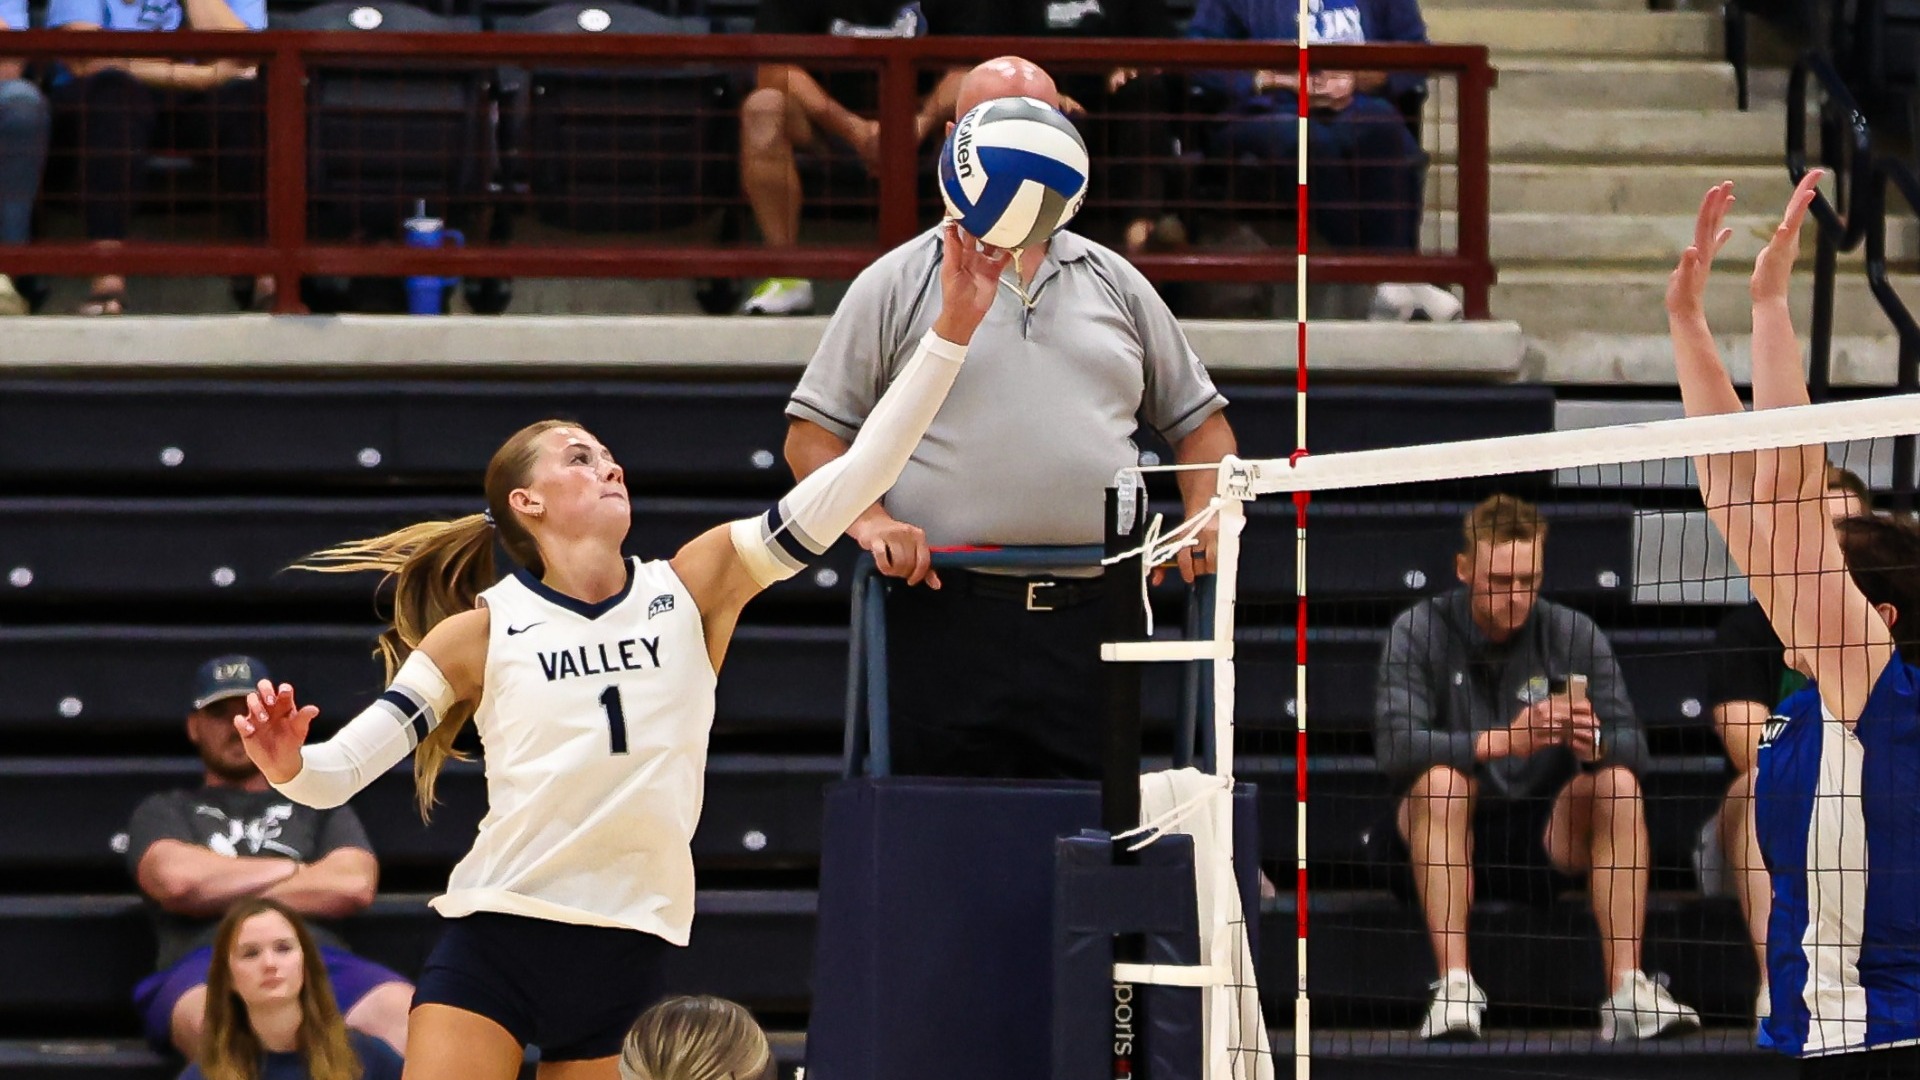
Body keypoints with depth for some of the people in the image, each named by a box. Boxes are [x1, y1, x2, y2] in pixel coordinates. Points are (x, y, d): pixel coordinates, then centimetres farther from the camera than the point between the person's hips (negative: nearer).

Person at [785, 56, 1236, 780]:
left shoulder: (1115, 286, 17)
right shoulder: (897, 287, 8)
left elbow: (1199, 421, 23)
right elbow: (811, 433, 8)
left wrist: (1204, 520, 5)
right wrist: (867, 518, -9)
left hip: (1090, 626, 2)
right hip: (945, 620, -2)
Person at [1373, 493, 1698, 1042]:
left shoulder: (1574, 636, 1)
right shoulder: (1419, 632, -5)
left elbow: (1633, 745, -7)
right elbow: (1394, 745, -22)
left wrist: (1596, 742, -32)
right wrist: (1502, 741, -35)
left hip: (1544, 843, 2)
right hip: (1442, 846, -2)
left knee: (1617, 782, -23)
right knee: (1441, 779, -32)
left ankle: (1626, 988, -29)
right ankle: (1454, 986, -36)